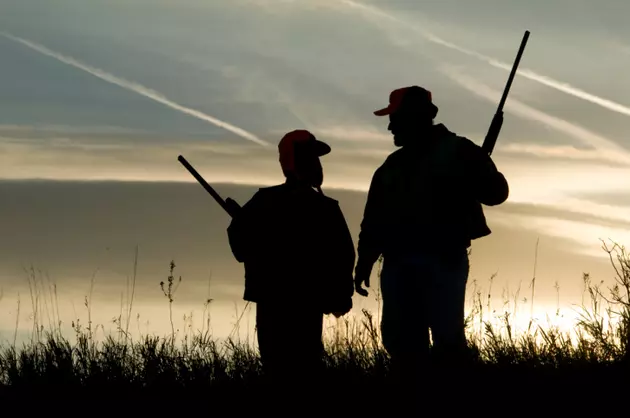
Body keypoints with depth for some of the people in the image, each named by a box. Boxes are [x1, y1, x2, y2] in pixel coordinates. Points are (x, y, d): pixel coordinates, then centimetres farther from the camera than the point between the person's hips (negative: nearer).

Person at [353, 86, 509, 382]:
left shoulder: (457, 153, 5)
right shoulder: (392, 167, 20)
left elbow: (495, 192, 0)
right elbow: (374, 220, 20)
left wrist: (466, 184, -19)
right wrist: (365, 263, 11)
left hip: (443, 260, -5)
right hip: (397, 263, 5)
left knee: (447, 338, -12)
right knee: (401, 341, -1)